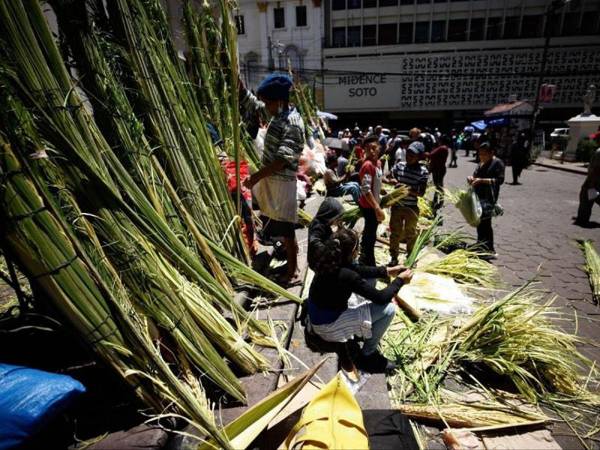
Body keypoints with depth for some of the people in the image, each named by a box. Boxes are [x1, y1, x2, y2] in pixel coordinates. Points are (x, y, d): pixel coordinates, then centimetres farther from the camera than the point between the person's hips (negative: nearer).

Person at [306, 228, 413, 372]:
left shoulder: (330, 261, -9)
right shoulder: (345, 275, -32)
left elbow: (359, 270, 10)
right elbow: (381, 298, -22)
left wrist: (387, 271, 7)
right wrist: (400, 280, -7)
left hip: (318, 313, 9)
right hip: (327, 326, -8)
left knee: (369, 278, 14)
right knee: (388, 309, -14)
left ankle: (363, 330, 27)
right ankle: (367, 356, 6)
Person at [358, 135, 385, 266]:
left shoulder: (378, 162, 5)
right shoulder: (368, 165, -24)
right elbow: (366, 190, -29)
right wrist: (377, 208, -31)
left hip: (373, 204, 10)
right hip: (369, 206, -10)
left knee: (369, 233, 23)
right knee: (371, 235, 1)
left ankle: (365, 260, 42)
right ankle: (368, 265, 16)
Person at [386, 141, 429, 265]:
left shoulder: (423, 172, -10)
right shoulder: (399, 165, -3)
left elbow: (421, 192, -12)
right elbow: (388, 178, 4)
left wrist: (408, 188, -26)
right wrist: (391, 181, -18)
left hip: (412, 208, -2)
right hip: (397, 205, 2)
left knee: (410, 233, 14)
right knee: (395, 232, 11)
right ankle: (394, 257, 27)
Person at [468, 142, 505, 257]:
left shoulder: (497, 163, -6)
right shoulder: (481, 163, 16)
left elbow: (500, 180, -13)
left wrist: (482, 180, -22)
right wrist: (472, 178, 2)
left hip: (489, 197, -8)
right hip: (478, 196, 8)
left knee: (485, 222, -11)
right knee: (479, 222, 12)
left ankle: (490, 250, -5)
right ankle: (480, 245, 25)